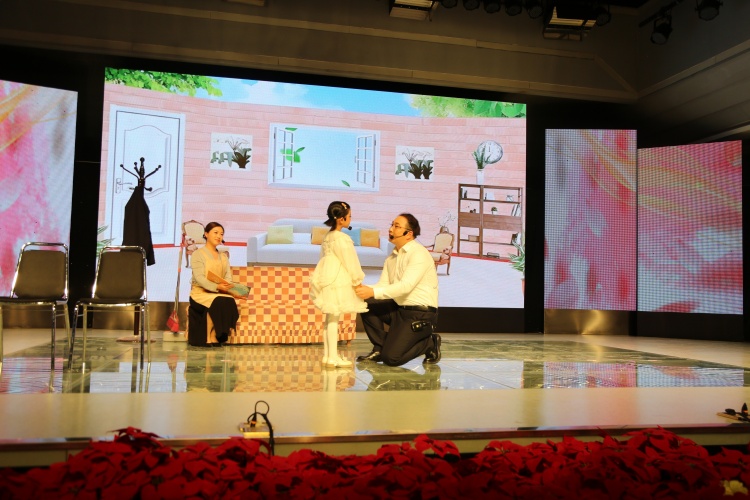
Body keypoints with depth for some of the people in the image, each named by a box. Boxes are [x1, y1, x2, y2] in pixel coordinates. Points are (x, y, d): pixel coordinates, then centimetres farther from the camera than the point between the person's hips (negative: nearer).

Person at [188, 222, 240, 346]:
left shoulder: (223, 256, 21)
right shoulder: (198, 254, 1)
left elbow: (228, 275, 8)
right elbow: (199, 278, -12)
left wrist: (227, 286, -17)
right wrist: (216, 287, -28)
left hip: (220, 293, 5)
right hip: (201, 293, -5)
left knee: (230, 301, -30)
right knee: (218, 302, -35)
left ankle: (218, 336, -21)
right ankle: (210, 338, -22)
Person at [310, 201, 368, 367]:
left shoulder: (327, 237, 14)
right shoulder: (341, 238, -15)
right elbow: (349, 261, -13)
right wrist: (358, 279, 0)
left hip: (328, 281, 10)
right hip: (338, 283, -9)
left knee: (330, 318, 12)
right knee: (334, 318, -7)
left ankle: (327, 355, 17)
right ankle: (332, 357, -4)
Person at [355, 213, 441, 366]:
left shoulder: (419, 254, -16)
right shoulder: (392, 257, 11)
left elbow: (405, 286, -27)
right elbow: (383, 284, 4)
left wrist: (373, 292, -33)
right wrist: (365, 289, -18)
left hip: (420, 313, -8)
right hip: (399, 308, 8)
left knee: (391, 358, -15)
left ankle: (430, 343, 10)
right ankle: (380, 348, 4)